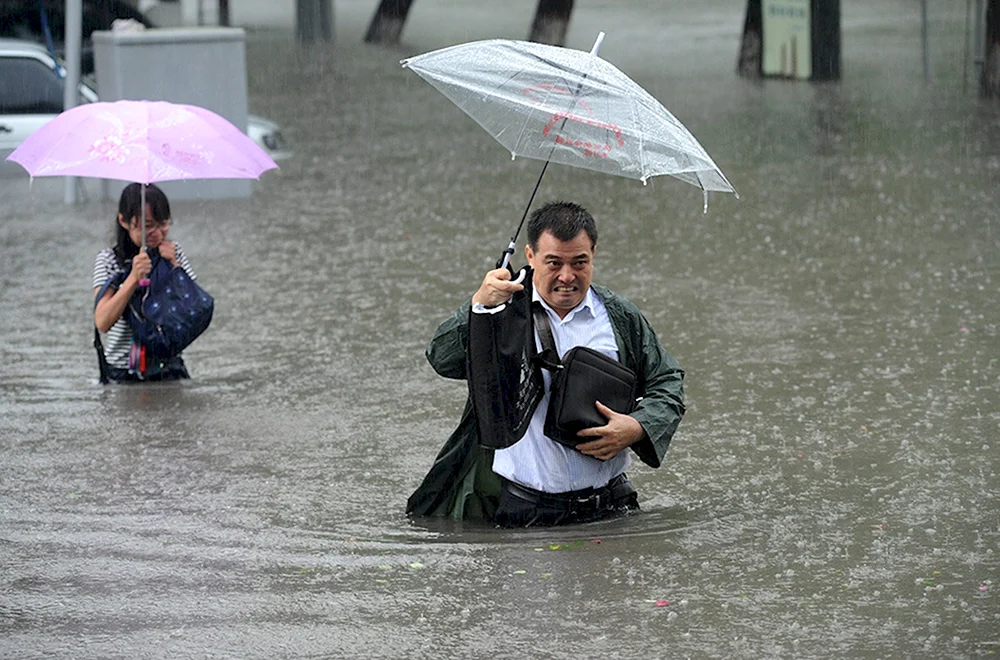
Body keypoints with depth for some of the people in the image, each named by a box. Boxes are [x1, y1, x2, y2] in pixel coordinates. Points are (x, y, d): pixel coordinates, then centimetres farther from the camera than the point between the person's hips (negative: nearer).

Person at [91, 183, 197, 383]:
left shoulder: (174, 252, 6)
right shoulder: (108, 260, -4)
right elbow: (102, 323, -15)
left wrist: (174, 268, -10)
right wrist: (134, 278, -23)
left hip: (169, 366, 2)